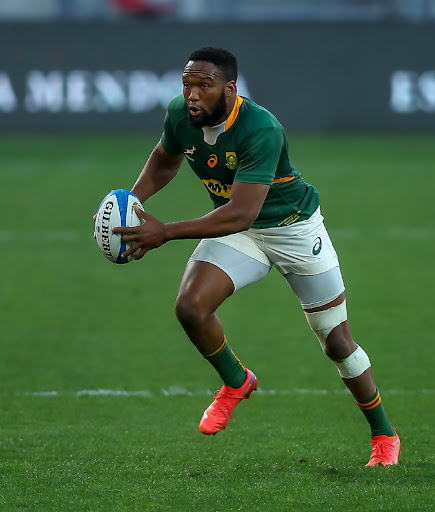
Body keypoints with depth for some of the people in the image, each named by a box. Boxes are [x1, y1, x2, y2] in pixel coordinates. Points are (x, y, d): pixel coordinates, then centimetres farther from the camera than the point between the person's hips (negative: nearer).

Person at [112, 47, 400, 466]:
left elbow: (241, 213, -41)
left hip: (296, 230, -4)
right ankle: (236, 382, 6)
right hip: (235, 233, 5)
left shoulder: (260, 130, -35)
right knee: (190, 307, -22)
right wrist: (132, 200, -10)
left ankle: (384, 435, 24)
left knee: (337, 343, 3)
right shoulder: (179, 115, -15)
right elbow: (164, 160, 9)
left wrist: (166, 232, -43)